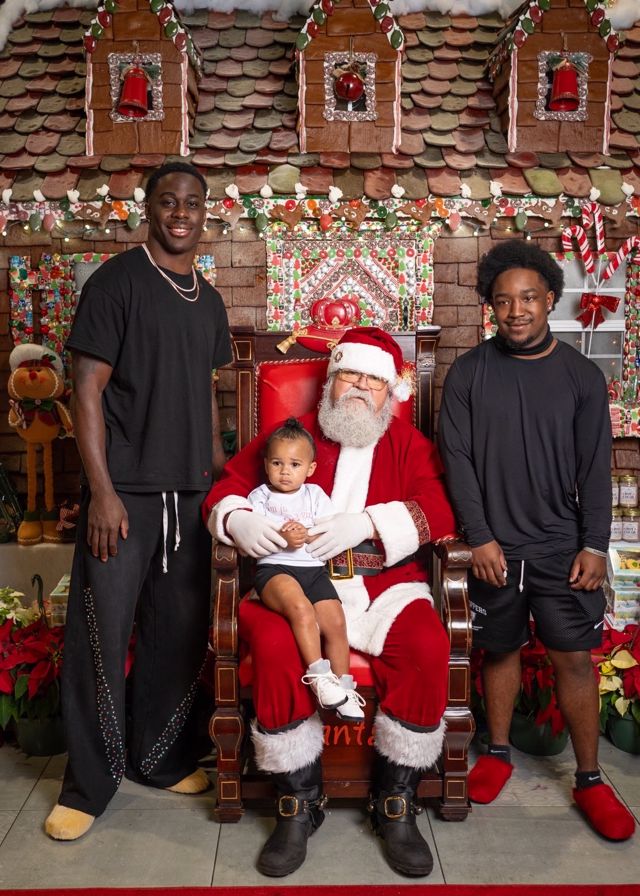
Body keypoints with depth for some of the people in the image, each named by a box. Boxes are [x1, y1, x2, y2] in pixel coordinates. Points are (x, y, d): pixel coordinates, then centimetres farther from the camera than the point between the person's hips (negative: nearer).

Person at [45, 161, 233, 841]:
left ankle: (159, 757, 30)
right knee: (101, 632, 0)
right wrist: (102, 491, -15)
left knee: (181, 630, 11)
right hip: (124, 490, -6)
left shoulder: (208, 300, 15)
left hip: (190, 491, 6)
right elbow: (88, 388, -10)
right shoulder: (118, 280, -5)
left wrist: (218, 468, 15)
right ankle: (89, 784, 18)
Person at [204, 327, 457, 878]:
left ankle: (396, 806, -6)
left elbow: (438, 508, -1)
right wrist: (238, 521, -10)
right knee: (274, 648, -31)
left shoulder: (407, 444, 17)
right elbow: (226, 486, 14)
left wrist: (367, 522, -17)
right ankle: (299, 805, -7)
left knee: (427, 649, -28)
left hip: (387, 585, 1)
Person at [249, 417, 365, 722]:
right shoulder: (260, 496, 11)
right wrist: (282, 538, -16)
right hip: (274, 569, -3)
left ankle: (341, 685, 1)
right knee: (301, 608, -33)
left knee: (336, 621, -15)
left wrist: (306, 534, -13)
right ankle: (319, 676, -25)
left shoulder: (315, 494, 16)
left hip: (314, 568, 3)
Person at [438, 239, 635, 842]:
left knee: (573, 656, 4)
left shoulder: (581, 376, 1)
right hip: (494, 546, 0)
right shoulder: (468, 373, -1)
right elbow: (457, 459, -4)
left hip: (562, 544, 0)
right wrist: (480, 537, -10)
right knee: (500, 649, 12)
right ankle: (499, 752, 32)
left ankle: (589, 780, 19)